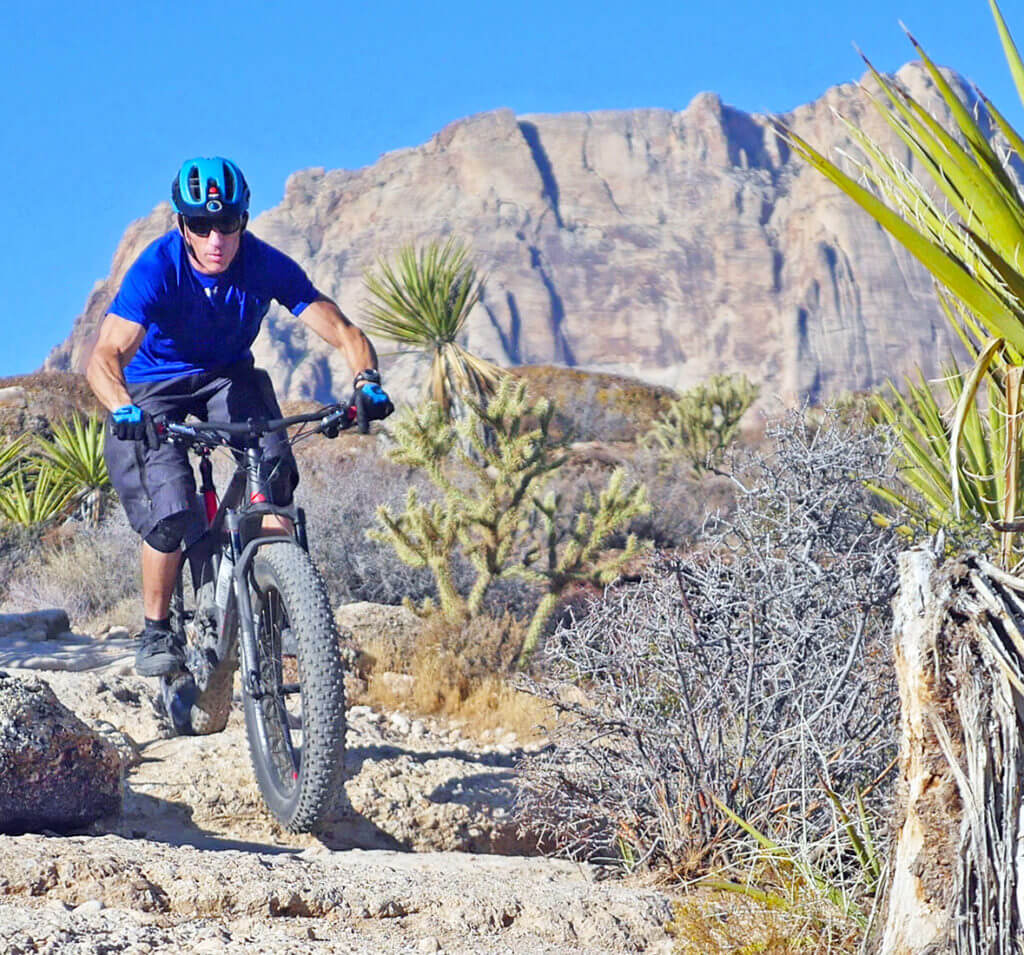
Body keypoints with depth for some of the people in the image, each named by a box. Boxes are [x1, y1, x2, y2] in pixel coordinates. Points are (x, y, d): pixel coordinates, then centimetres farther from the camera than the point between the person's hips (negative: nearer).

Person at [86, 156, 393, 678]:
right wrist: (124, 410, -60)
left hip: (227, 376, 2)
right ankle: (155, 630, 2)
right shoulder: (158, 268, -29)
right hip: (152, 387, -2)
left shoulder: (266, 265, -22)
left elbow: (343, 332, -22)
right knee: (170, 511, -20)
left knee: (273, 465, -27)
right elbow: (104, 356, -39)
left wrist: (367, 381, -43)